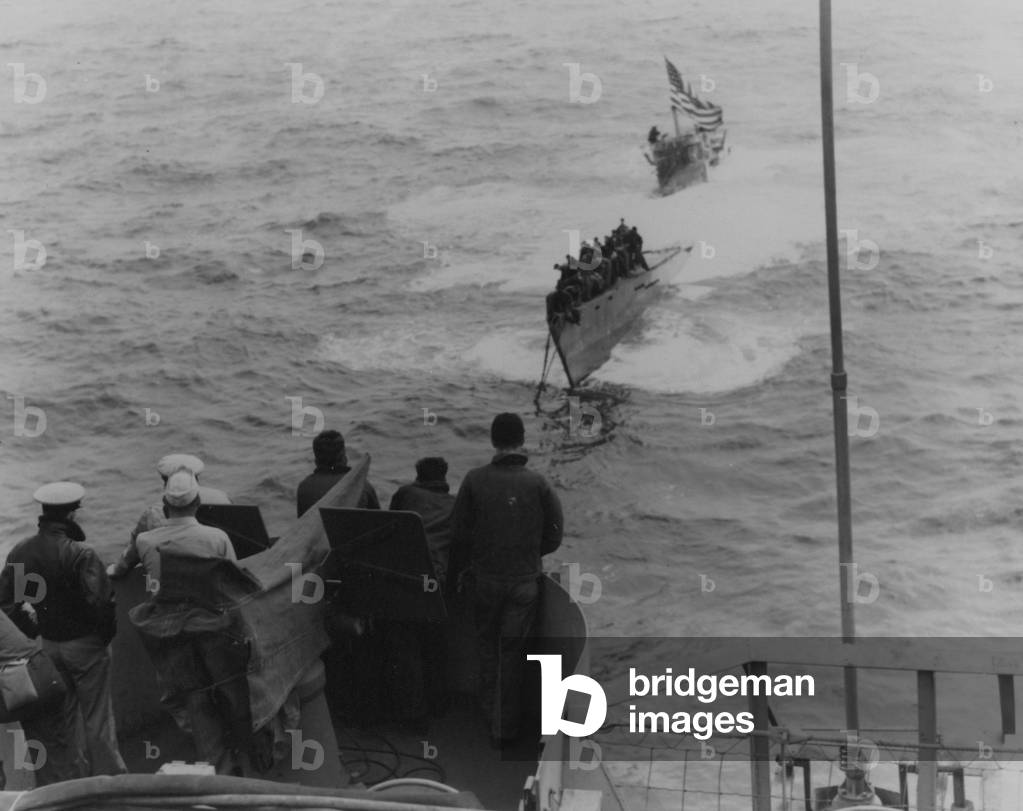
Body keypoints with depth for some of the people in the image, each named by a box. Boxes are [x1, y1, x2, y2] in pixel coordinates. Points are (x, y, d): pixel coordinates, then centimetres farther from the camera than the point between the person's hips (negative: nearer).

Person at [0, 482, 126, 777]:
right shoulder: (79, 554, -24)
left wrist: (32, 629, 11)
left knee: (62, 712, 23)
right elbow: (101, 600, -27)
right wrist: (107, 632, -9)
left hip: (49, 643, 6)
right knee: (97, 715, 7)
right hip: (85, 642, -6)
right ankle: (108, 774, 17)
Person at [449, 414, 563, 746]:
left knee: (486, 644, 22)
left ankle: (489, 710, 31)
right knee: (513, 651, 10)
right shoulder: (538, 483, -11)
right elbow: (553, 536, -6)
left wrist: (455, 573, 9)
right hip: (524, 581, -1)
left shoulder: (475, 480, -9)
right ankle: (505, 726, 16)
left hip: (484, 579, 1)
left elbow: (459, 533, -4)